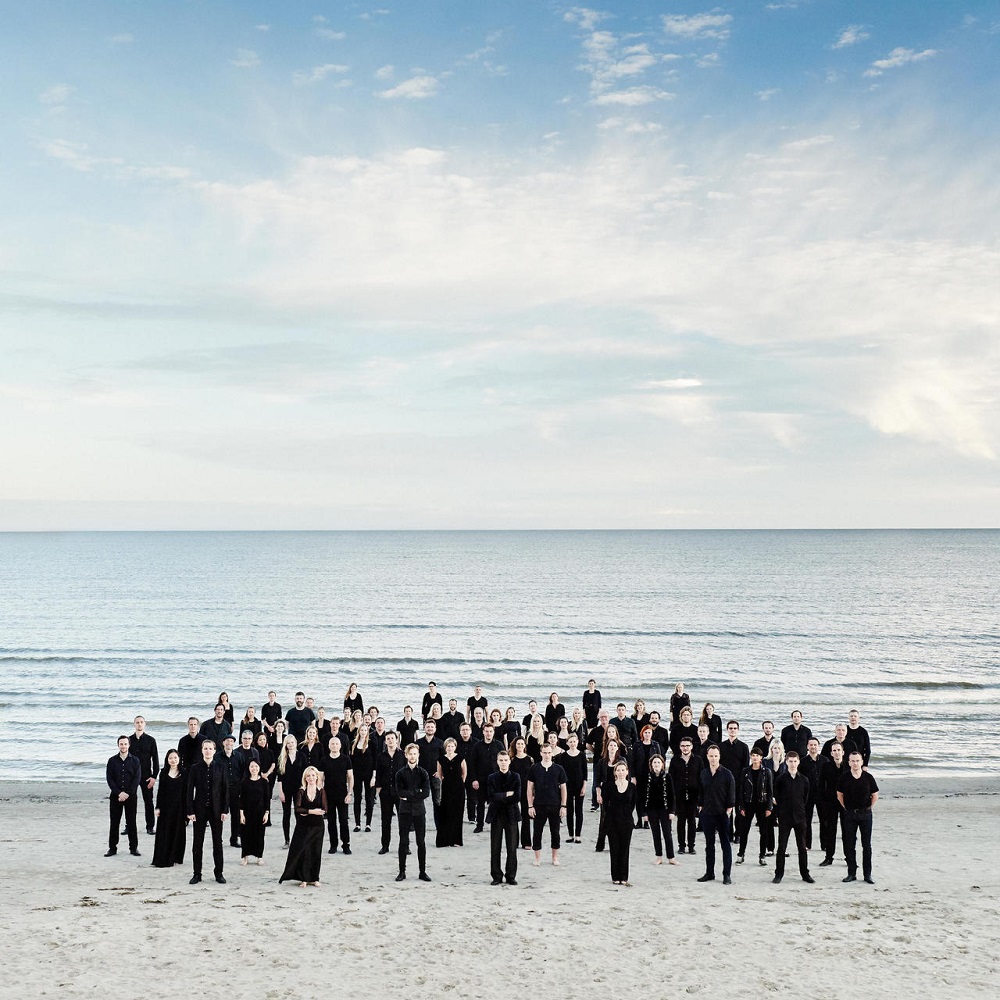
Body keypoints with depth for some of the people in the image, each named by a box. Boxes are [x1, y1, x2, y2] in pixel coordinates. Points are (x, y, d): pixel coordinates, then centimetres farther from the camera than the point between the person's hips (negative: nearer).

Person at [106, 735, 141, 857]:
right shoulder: (112, 760, 5)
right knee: (114, 822, 2)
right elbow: (109, 779, 0)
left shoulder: (135, 760, 3)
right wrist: (119, 793, -12)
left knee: (131, 822, 2)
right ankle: (112, 848, 8)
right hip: (116, 796, 1)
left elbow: (137, 779, -3)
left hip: (130, 796, -1)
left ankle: (133, 847, 9)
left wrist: (127, 794, -12)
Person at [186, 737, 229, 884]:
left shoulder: (220, 768, 2)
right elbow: (190, 791, 0)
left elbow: (225, 789, 2)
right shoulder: (195, 768, 0)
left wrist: (225, 810, -4)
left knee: (217, 842, 6)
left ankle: (219, 873, 14)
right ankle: (197, 873, 12)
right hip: (199, 810, 0)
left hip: (216, 810, 0)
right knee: (197, 842, 4)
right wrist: (190, 811, -7)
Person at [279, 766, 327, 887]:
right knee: (303, 851, -5)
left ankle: (314, 878, 14)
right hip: (303, 826, -1)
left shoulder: (321, 792, 2)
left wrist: (307, 812, -11)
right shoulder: (301, 792, -1)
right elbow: (297, 808, -13)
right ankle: (304, 878, 2)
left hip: (317, 826, 1)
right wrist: (312, 811, -21)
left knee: (316, 851, 4)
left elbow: (324, 810, -6)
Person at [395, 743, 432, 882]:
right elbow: (400, 792, -8)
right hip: (405, 810, 0)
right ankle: (402, 871, 9)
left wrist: (408, 796, -11)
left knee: (421, 842, 3)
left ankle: (423, 872, 9)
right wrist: (416, 792, -12)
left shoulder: (423, 773, 3)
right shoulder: (400, 773, 3)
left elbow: (426, 793, -8)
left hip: (419, 810, 0)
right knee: (403, 841, 2)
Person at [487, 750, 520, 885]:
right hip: (496, 815, 1)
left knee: (512, 847, 2)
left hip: (511, 815, -1)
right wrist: (507, 795, -11)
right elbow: (491, 796, -8)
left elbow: (517, 797, -8)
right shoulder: (492, 778, 5)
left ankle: (511, 876, 11)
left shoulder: (515, 777, 3)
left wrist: (500, 798, -7)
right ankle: (496, 876, 10)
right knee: (495, 848, 2)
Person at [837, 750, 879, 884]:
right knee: (850, 845, 4)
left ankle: (867, 874, 9)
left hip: (865, 813, -1)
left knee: (866, 845, 2)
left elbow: (875, 795, 7)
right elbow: (839, 794, 11)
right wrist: (845, 807, 6)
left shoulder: (868, 777, -4)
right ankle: (851, 873, 12)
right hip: (849, 814, 1)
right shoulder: (845, 778, -2)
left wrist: (869, 807, 4)